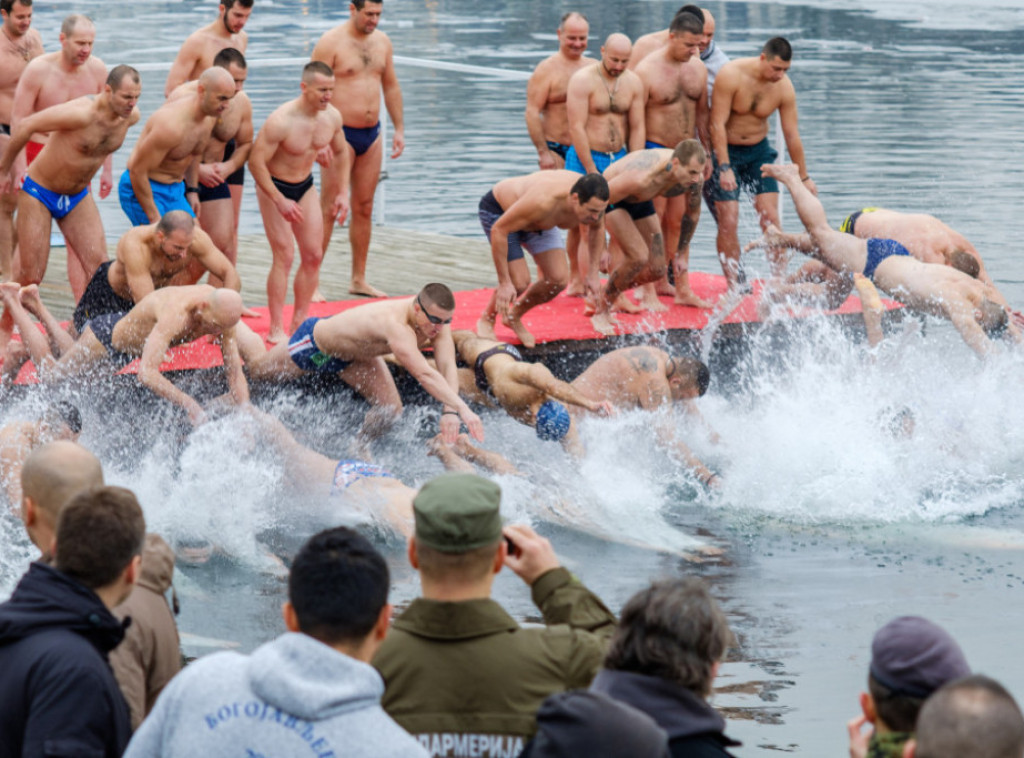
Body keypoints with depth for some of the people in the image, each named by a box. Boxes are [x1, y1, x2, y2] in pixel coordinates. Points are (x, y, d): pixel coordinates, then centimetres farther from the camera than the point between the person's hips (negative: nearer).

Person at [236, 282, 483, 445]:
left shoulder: (438, 322, -26)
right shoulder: (396, 325, -49)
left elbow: (448, 366, -31)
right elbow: (424, 374, -57)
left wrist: (449, 411, -46)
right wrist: (462, 408, -63)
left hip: (356, 353, 6)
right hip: (314, 343, -6)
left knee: (390, 409, -5)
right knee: (256, 367, 20)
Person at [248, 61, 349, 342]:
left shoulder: (332, 117, -9)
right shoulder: (281, 121, -30)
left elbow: (340, 153, 10)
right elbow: (256, 161, -27)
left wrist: (342, 192, 4)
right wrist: (280, 201, -29)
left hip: (305, 186, 7)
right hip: (273, 187, -7)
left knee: (313, 255, 4)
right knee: (284, 256, -12)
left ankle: (300, 322, 15)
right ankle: (276, 329, -7)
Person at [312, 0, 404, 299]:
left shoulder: (382, 42, 10)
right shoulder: (331, 42, -10)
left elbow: (391, 87, 19)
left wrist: (399, 129, 14)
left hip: (372, 134, 6)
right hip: (341, 134, -6)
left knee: (364, 208, 10)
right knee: (330, 210, -8)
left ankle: (359, 279, 18)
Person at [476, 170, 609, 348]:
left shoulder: (593, 202, -25)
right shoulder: (543, 201, -46)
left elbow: (596, 228, 3)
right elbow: (499, 230, -36)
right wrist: (504, 282, -35)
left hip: (536, 222, 6)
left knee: (559, 279, -7)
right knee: (519, 282, -20)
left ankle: (514, 317, 18)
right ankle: (486, 320, 10)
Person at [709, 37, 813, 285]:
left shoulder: (784, 88, -11)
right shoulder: (731, 75, -23)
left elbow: (792, 135, -2)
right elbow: (717, 124, -22)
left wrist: (804, 177, 3)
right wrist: (724, 168, -26)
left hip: (759, 150, 3)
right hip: (725, 151, -3)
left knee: (771, 218, -6)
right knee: (728, 222, -9)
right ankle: (734, 288, -5)